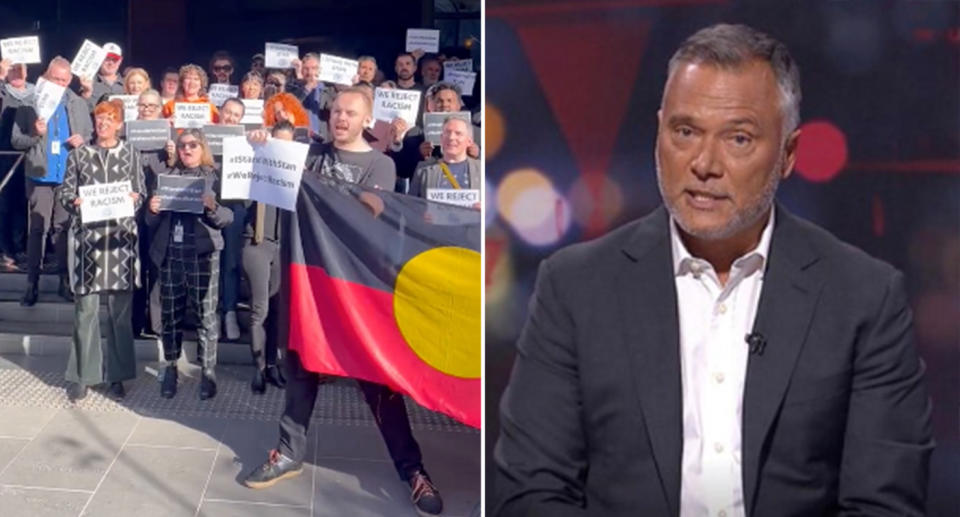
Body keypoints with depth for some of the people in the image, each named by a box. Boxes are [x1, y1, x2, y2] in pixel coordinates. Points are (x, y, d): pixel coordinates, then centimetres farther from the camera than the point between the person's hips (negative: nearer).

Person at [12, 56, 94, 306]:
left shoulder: (79, 104, 9)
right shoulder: (30, 103, 1)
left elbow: (91, 135, 12)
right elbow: (15, 140, 0)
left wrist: (82, 140, -9)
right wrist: (35, 135, -18)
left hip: (70, 176, 2)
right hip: (40, 175, -2)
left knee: (64, 227, 7)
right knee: (37, 229, 0)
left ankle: (65, 280, 13)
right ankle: (32, 283, 3)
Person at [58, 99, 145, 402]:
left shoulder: (131, 154, 9)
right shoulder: (79, 154, 9)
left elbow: (141, 192, 8)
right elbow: (65, 191, 7)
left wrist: (135, 198, -13)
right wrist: (73, 202, -14)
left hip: (120, 236, 0)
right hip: (88, 236, 0)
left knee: (120, 308, 3)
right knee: (86, 306, -1)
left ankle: (116, 375, 12)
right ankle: (82, 374, 8)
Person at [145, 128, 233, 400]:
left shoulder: (215, 177, 5)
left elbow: (228, 217, -2)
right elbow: (153, 223, 13)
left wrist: (212, 207, -21)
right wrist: (152, 210, -8)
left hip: (202, 253, -3)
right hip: (170, 252, 3)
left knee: (205, 312, -2)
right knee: (171, 312, 6)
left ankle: (207, 371, 4)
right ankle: (170, 368, 16)